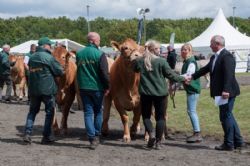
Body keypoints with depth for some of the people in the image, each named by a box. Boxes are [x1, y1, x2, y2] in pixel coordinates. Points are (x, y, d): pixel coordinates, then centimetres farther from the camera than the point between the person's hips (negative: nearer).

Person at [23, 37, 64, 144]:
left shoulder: (32, 58, 10)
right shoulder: (49, 57, -11)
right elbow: (60, 72, -9)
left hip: (33, 89, 6)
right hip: (47, 89, -6)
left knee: (32, 111, 15)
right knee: (49, 112, 6)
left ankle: (27, 134, 4)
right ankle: (46, 137, 8)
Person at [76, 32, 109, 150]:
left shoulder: (79, 53, 4)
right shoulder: (100, 54, -11)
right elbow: (104, 73, -14)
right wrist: (107, 87, -4)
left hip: (83, 87, 3)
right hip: (97, 88, -3)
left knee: (88, 113, 5)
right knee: (98, 112, 14)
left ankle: (92, 139, -1)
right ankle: (97, 136, 20)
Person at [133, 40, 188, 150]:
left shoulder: (139, 61, -1)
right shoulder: (161, 61, -11)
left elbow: (135, 70, 18)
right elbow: (170, 74, -7)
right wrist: (183, 79, 7)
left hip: (145, 93, 2)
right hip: (160, 93, -2)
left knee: (146, 115, 16)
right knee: (160, 117, 9)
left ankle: (151, 135, -6)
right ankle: (158, 142, 7)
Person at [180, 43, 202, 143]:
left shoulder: (191, 62, -15)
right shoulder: (186, 62, 15)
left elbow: (188, 75, -23)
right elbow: (184, 75, 20)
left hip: (192, 89, -10)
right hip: (190, 89, 10)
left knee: (191, 111, -9)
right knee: (191, 111, 13)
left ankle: (197, 134, -6)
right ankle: (196, 134, 19)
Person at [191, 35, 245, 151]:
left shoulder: (227, 56, -17)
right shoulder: (214, 57, 14)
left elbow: (229, 74, -25)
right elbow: (205, 69, 20)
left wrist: (226, 90, -31)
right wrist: (192, 76, 15)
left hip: (227, 93, -10)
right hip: (221, 93, 10)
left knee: (225, 117, -3)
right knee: (228, 116, 15)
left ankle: (228, 144, 6)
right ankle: (238, 141, 24)